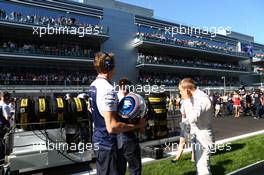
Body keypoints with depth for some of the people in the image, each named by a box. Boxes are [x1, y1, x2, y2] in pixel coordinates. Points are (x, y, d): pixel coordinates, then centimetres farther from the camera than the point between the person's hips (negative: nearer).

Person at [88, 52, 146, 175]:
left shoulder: (93, 85, 4)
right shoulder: (108, 90, -27)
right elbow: (112, 127, -30)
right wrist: (137, 125, -20)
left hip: (98, 139, 9)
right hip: (107, 144, -9)